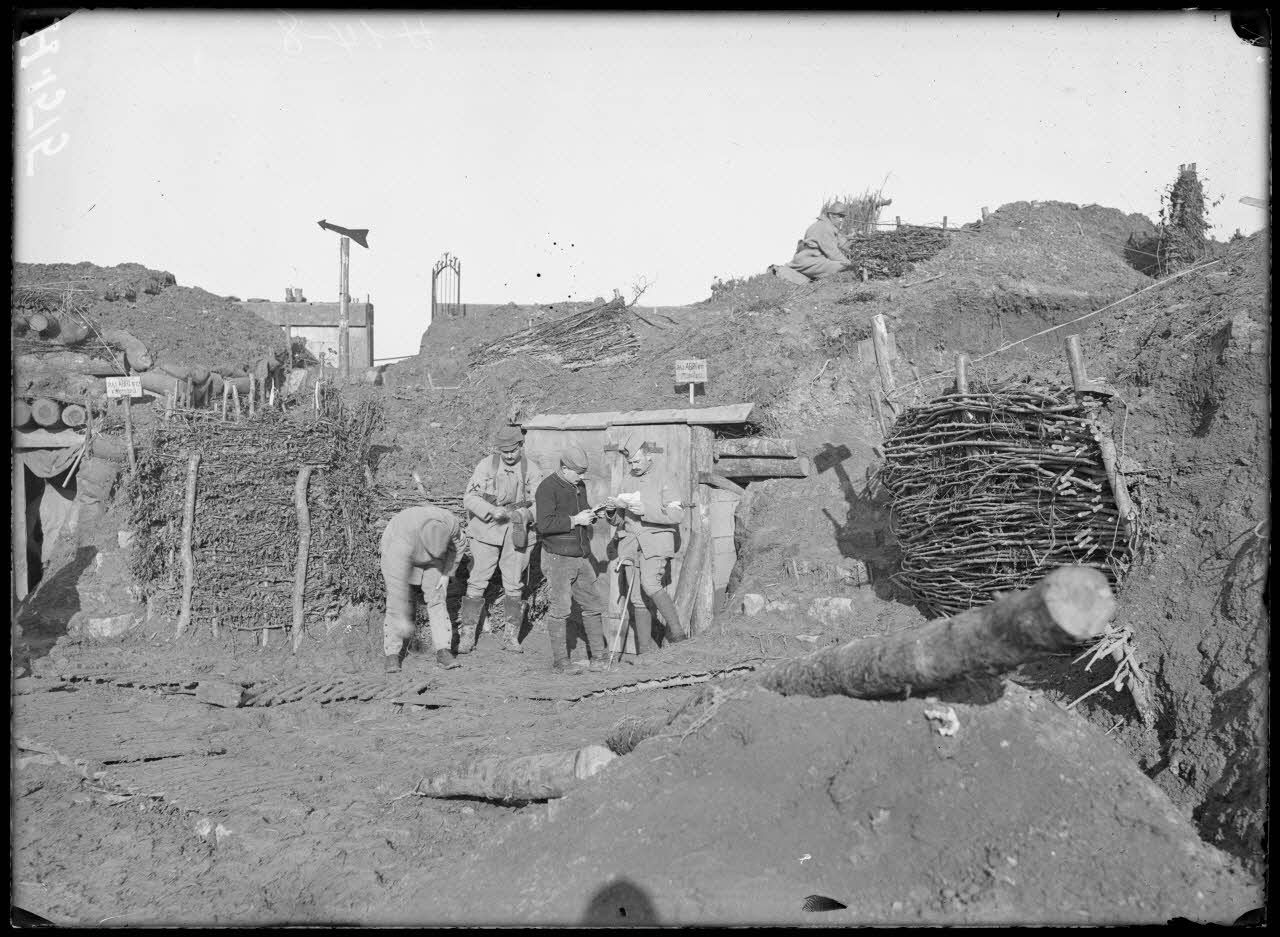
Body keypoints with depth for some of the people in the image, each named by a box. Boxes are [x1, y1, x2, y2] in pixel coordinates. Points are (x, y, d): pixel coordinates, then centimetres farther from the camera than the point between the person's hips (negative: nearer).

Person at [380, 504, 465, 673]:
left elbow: (456, 545, -9)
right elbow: (397, 582, -37)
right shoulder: (403, 543, -42)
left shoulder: (451, 523, -32)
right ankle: (392, 655, -1)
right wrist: (402, 619, -34)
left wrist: (447, 574, -11)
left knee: (436, 598, -8)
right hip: (397, 553, -3)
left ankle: (442, 651, -7)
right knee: (397, 601, -11)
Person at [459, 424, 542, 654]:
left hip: (516, 534, 2)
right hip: (486, 531, -1)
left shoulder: (531, 471, 3)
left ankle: (513, 637, 17)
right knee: (477, 583, -2)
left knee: (514, 586, 7)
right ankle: (467, 635, 7)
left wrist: (525, 514, -19)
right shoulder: (487, 465, -2)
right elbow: (469, 497, -5)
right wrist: (491, 510, -20)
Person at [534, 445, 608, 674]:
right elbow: (544, 524, -22)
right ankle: (560, 661, 3)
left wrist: (590, 514, 12)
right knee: (559, 609, -4)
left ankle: (599, 656, 19)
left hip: (582, 558, 8)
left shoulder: (579, 486, 14)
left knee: (593, 606, 9)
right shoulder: (548, 488, -12)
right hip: (558, 558, -8)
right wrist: (574, 520, -19)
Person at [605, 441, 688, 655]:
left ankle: (676, 630, -14)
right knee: (637, 599, 1)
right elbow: (617, 521, 23)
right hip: (631, 544, 5)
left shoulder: (662, 481, 3)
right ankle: (643, 651, 4)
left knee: (650, 584, -27)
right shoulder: (626, 484, 18)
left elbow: (677, 514, -8)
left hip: (655, 541, -5)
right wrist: (612, 510, 0)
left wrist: (646, 511, -18)